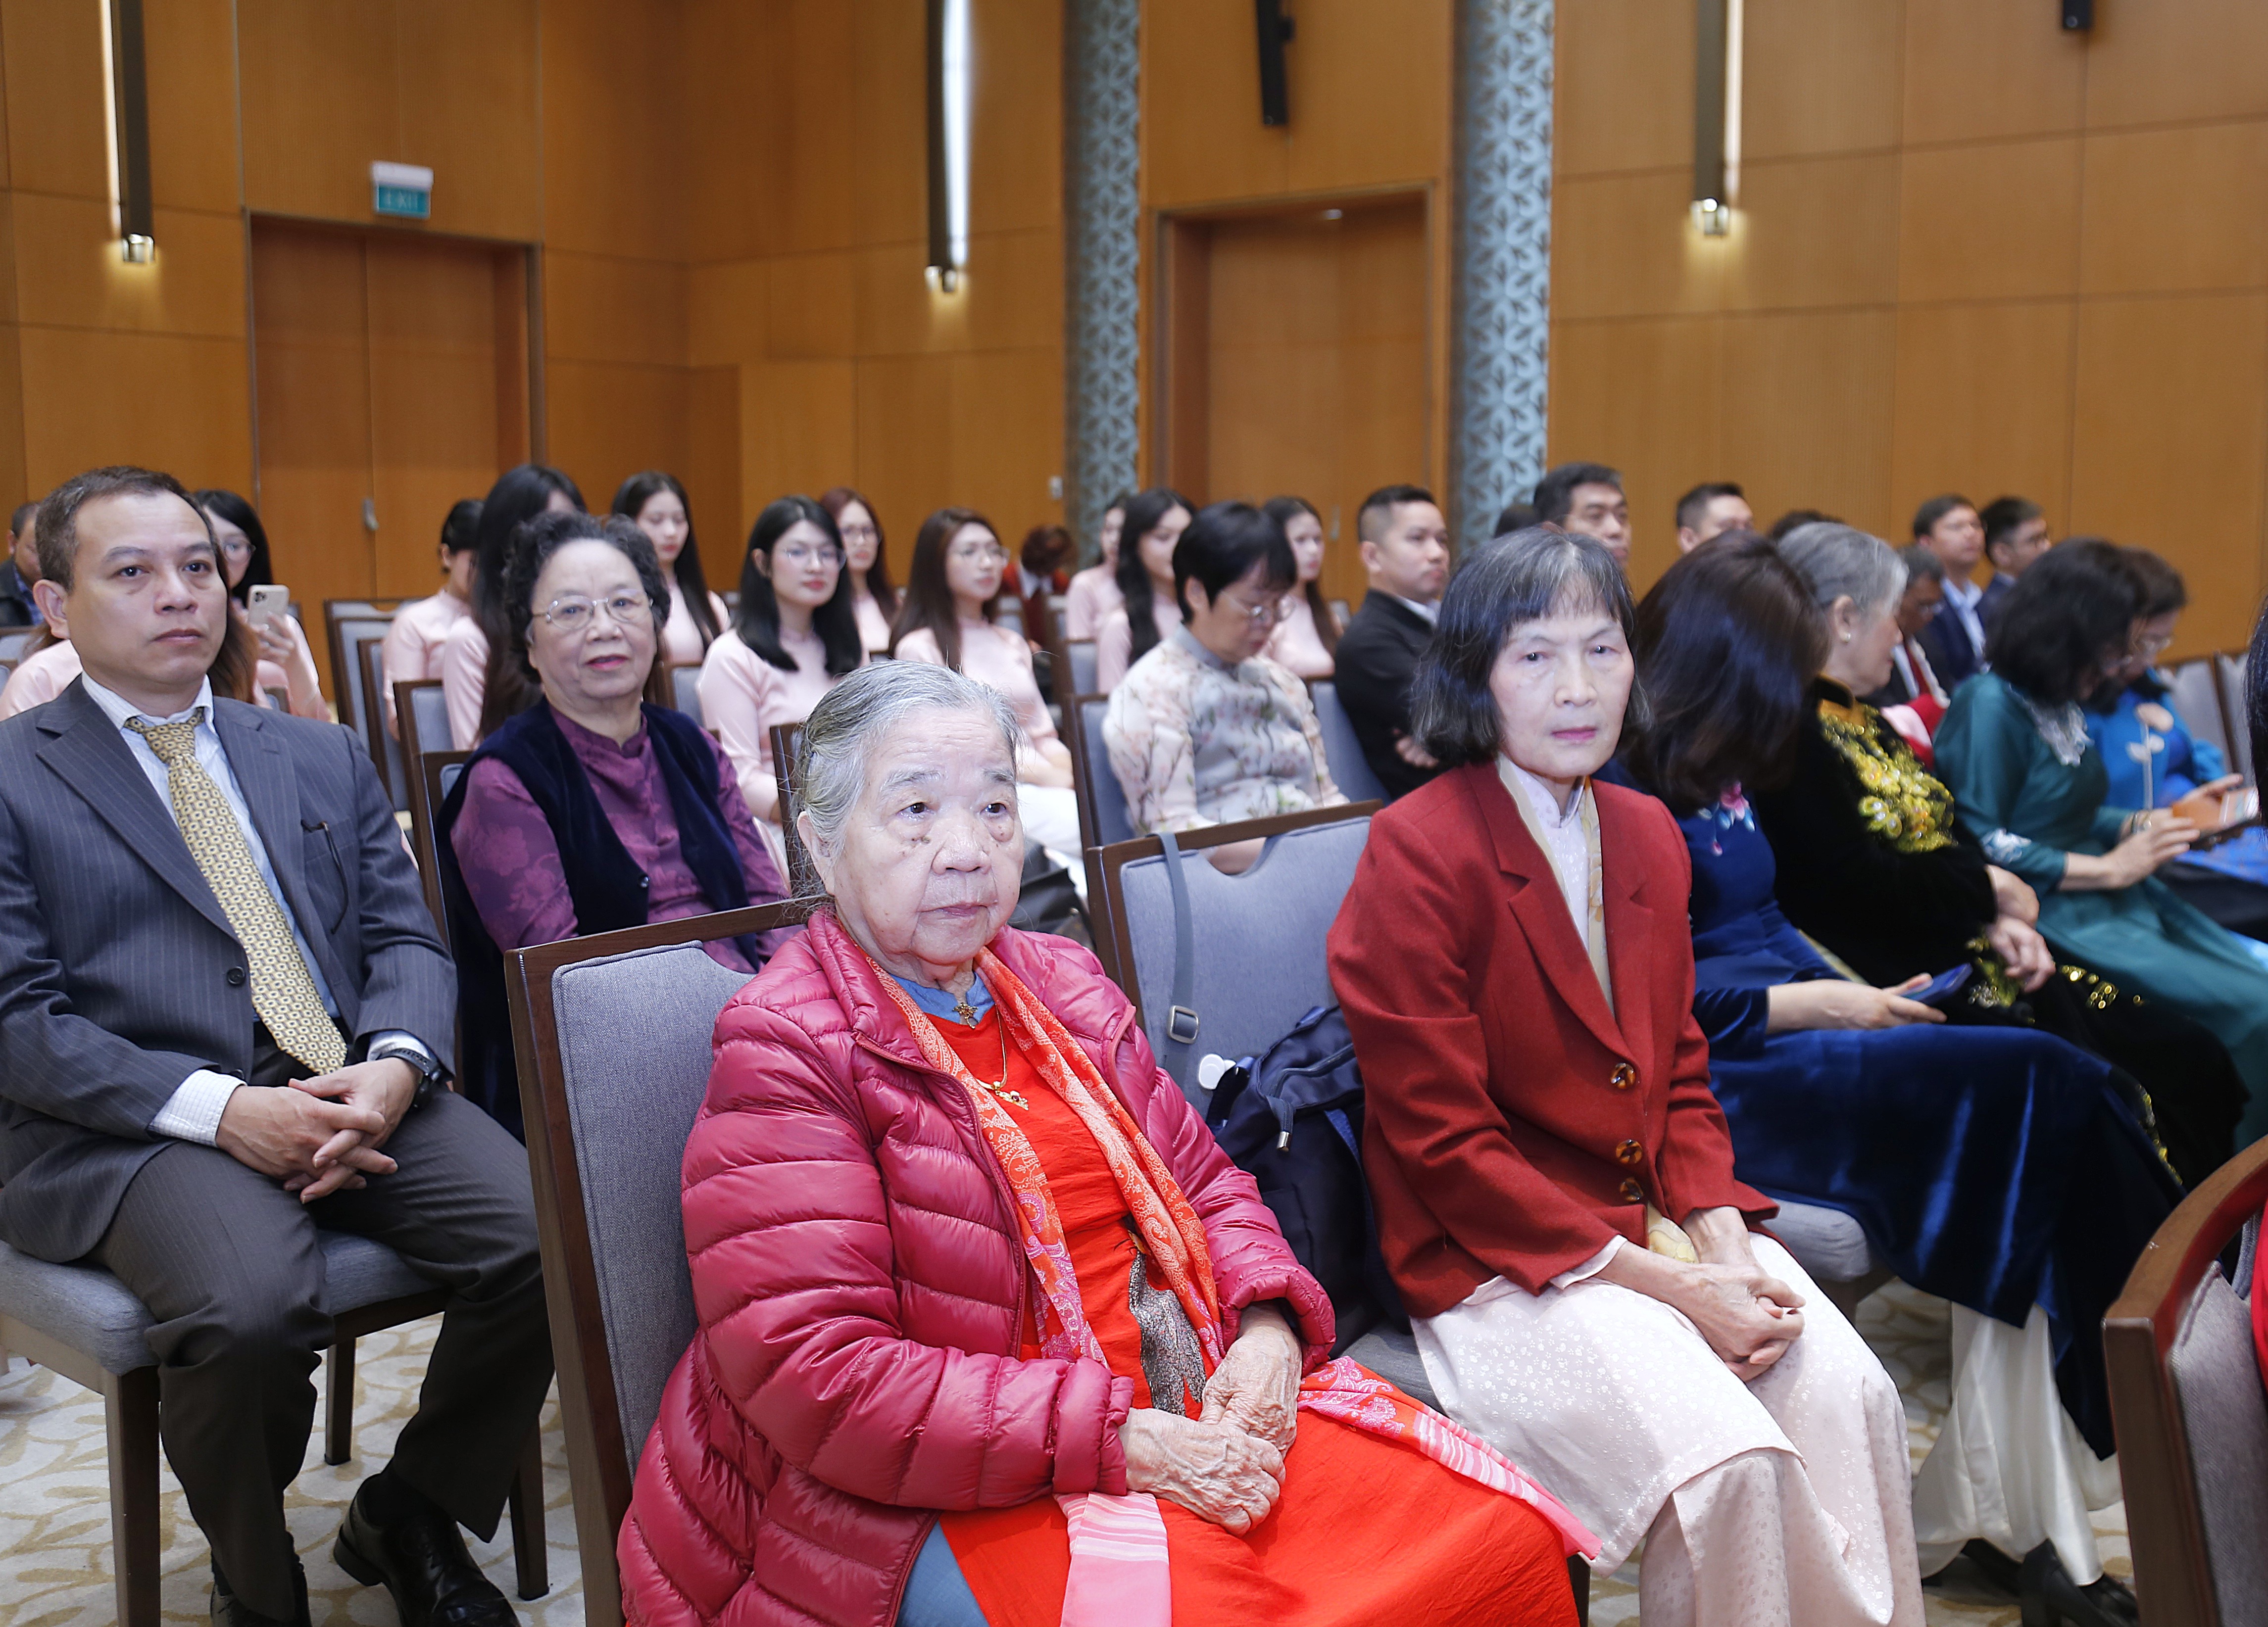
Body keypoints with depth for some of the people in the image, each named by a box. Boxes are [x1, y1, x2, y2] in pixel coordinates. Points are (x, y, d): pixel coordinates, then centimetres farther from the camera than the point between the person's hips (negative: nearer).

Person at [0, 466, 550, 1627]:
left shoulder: (323, 758, 20)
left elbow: (404, 938, 13)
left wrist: (392, 1068, -10)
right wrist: (221, 1110, -17)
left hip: (356, 1092, 5)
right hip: (128, 1126, -4)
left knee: (547, 1238, -21)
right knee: (249, 1308, -34)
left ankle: (409, 1514, 6)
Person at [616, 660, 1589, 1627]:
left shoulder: (1062, 986, 14)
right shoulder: (784, 1050, -10)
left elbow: (1205, 1184, 20)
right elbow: (814, 1378, -18)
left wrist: (1267, 1327, -3)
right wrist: (1116, 1443, -21)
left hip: (1189, 1418, 7)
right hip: (947, 1504, -7)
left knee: (1504, 1544, -8)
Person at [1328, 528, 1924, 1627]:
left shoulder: (1645, 835, 10)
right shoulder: (1417, 852, -13)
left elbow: (1679, 1075, 14)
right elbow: (1441, 1141, -15)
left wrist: (1724, 1242, -5)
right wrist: (1665, 1285, -17)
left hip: (1662, 1225, 6)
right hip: (1492, 1253, -6)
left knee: (1852, 1398, -17)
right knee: (1728, 1460, -24)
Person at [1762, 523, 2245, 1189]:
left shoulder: (1863, 721, 19)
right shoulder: (1793, 730, -13)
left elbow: (1950, 838, 16)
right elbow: (1854, 879, -21)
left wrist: (1999, 921, -3)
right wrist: (1990, 887, -8)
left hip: (1975, 954, 10)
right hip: (1912, 984, -10)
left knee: (2195, 1062, 1)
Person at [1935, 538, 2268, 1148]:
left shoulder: (2062, 704, 10)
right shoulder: (1990, 705, -14)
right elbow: (1982, 847, -18)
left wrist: (2155, 823, 4)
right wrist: (2109, 868, -15)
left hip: (2110, 895, 9)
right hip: (2050, 914, -9)